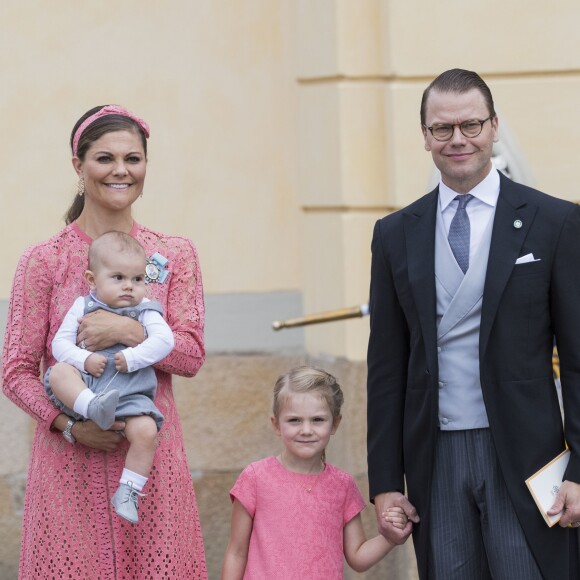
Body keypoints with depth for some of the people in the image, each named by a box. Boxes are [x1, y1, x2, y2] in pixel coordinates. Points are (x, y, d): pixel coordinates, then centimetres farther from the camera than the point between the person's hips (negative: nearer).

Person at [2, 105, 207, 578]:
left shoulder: (175, 255, 8)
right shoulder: (44, 261, 0)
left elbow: (192, 355, 2)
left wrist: (129, 331, -15)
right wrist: (70, 425, -15)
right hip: (71, 457, -2)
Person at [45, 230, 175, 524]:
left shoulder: (145, 310, 9)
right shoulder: (83, 307, 11)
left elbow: (164, 340, -7)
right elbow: (60, 343, 4)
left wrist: (132, 358, -19)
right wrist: (84, 359, -15)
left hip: (129, 394, -1)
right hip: (83, 388, 1)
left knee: (145, 430, -27)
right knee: (59, 372, -28)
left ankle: (128, 492, -16)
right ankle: (93, 408, -47)